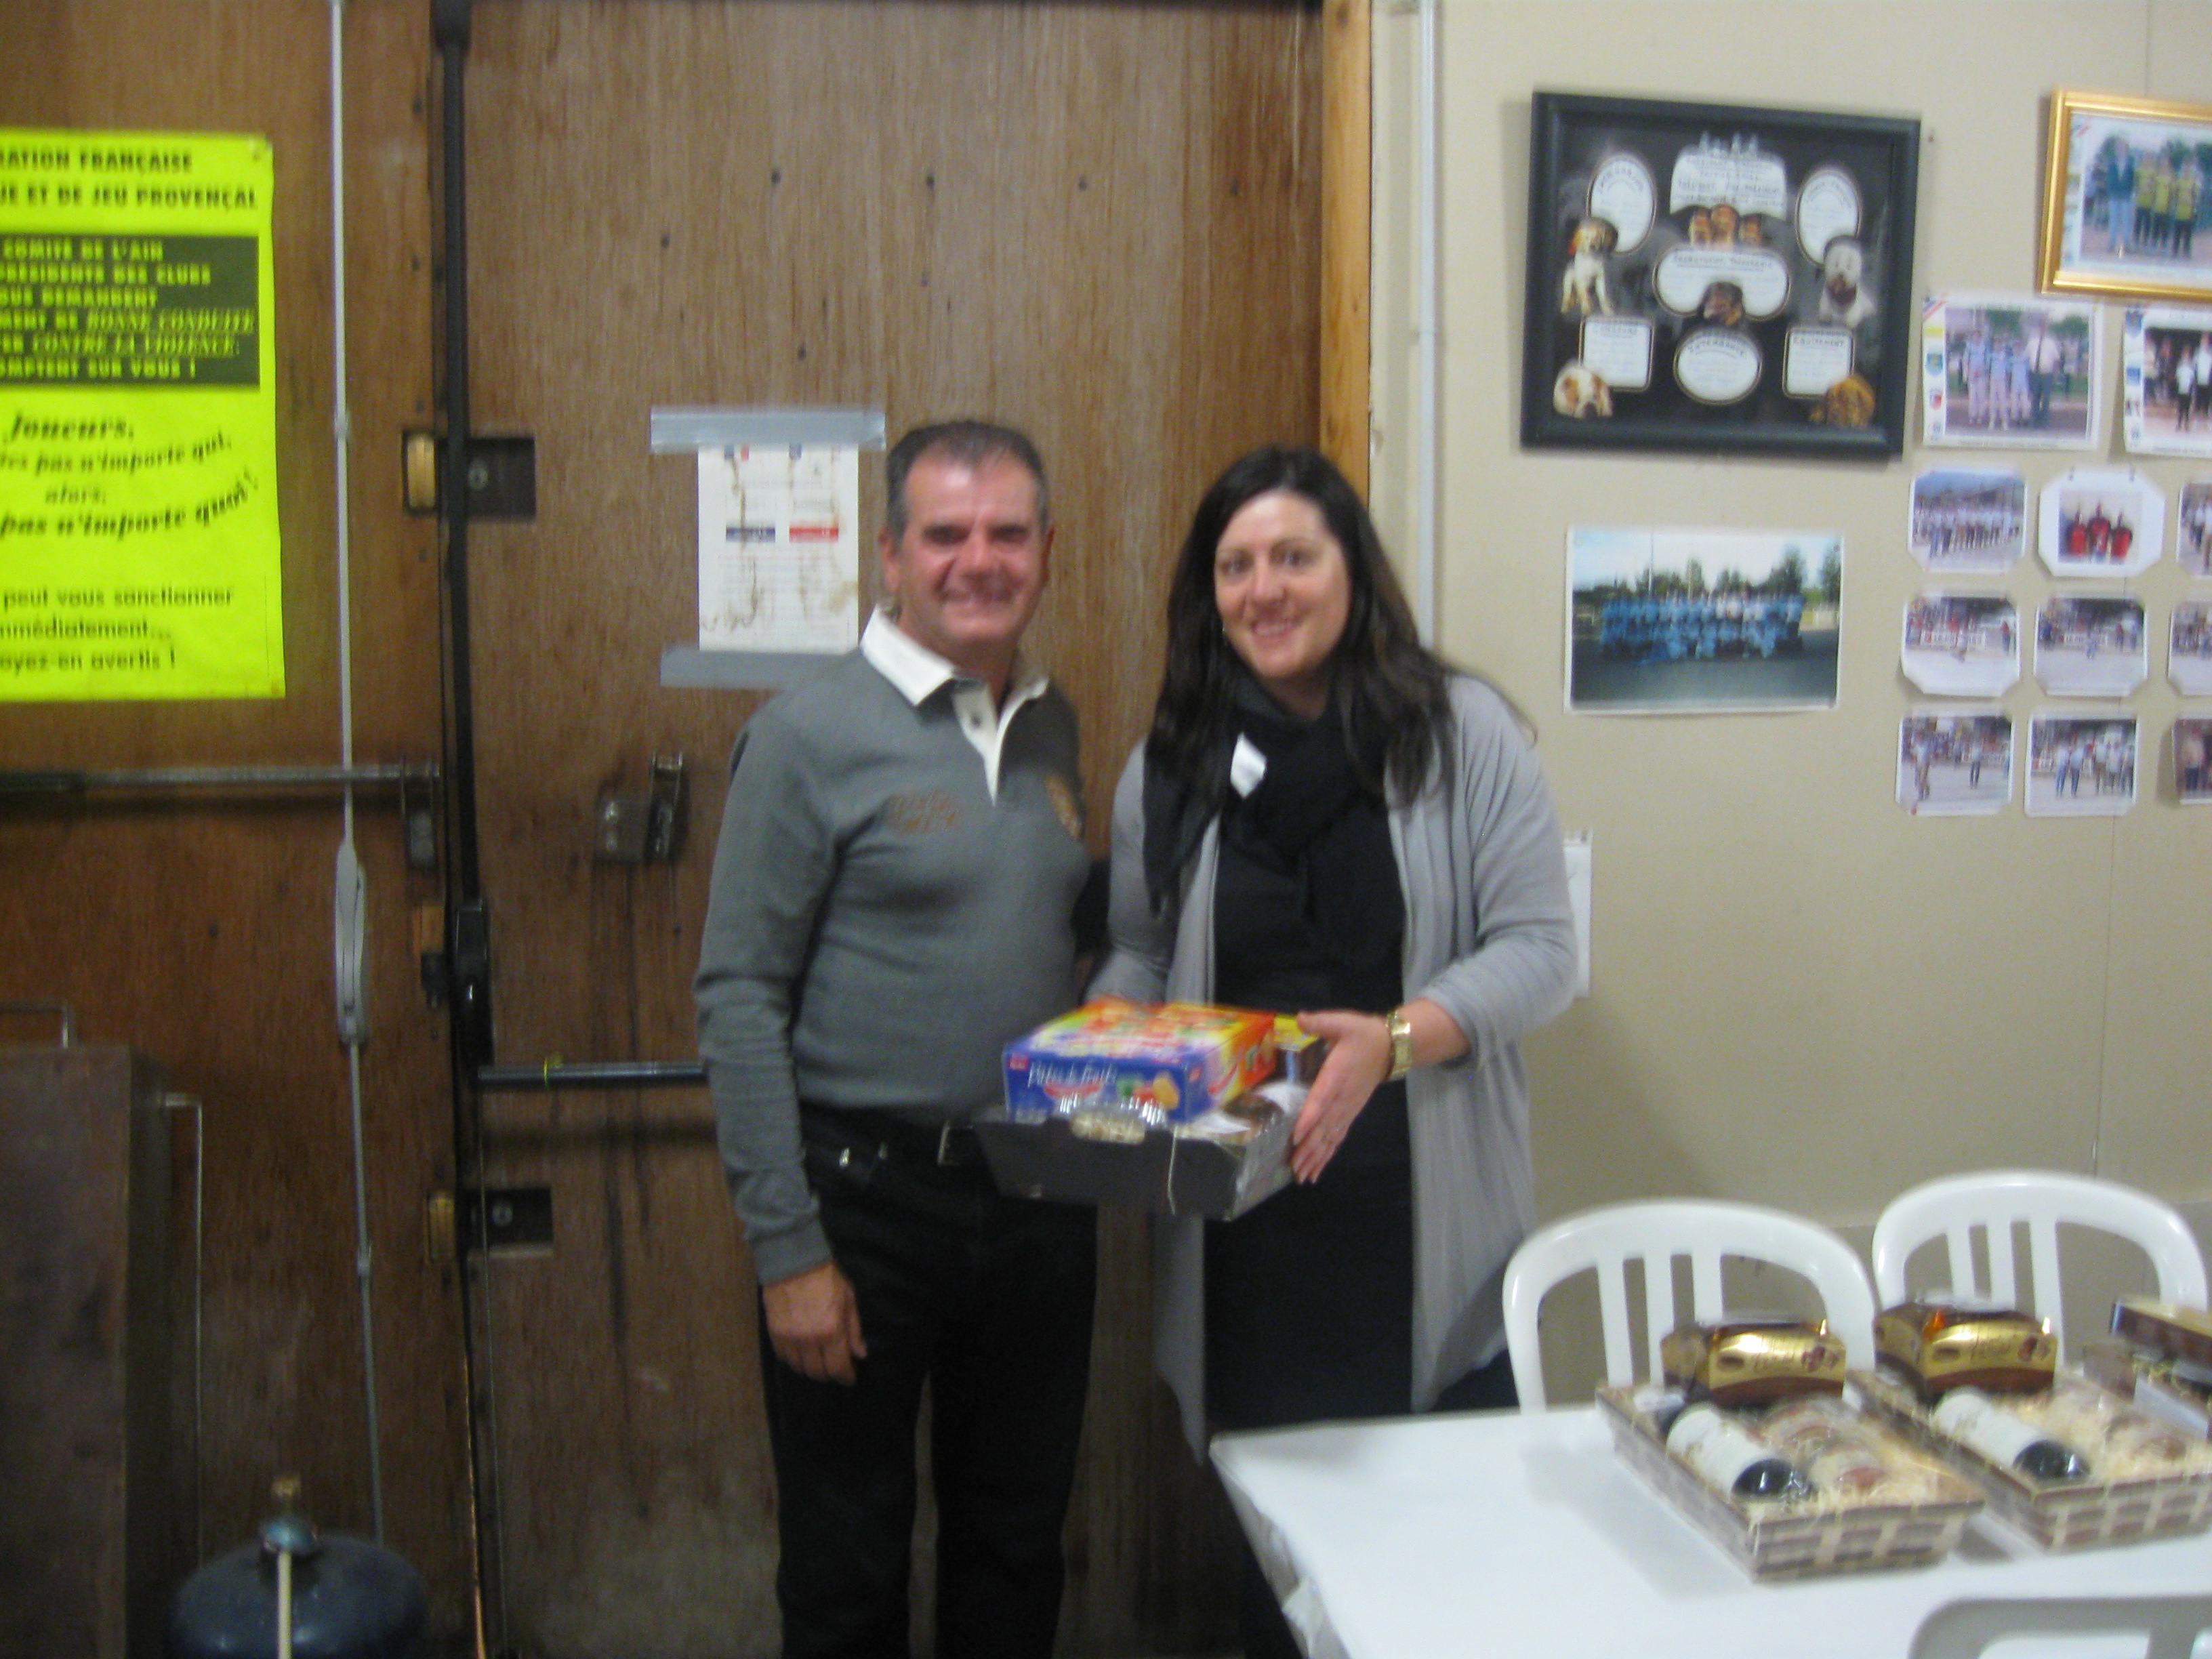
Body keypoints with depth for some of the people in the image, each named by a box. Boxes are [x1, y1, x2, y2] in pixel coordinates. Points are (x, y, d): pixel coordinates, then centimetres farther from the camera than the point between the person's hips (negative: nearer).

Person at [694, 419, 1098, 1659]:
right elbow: (740, 999, -12)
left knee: (1018, 1552, 18)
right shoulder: (811, 735, -10)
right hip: (868, 1196, -5)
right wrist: (788, 1249, -15)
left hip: (1039, 1197, 5)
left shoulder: (1053, 728, 8)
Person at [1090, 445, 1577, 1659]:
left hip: (1429, 1211, -2)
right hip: (1243, 1226, 2)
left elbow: (1538, 947, -5)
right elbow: (1135, 957, 16)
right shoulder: (1169, 768, 8)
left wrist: (1395, 1041, -21)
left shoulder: (1462, 734, -2)